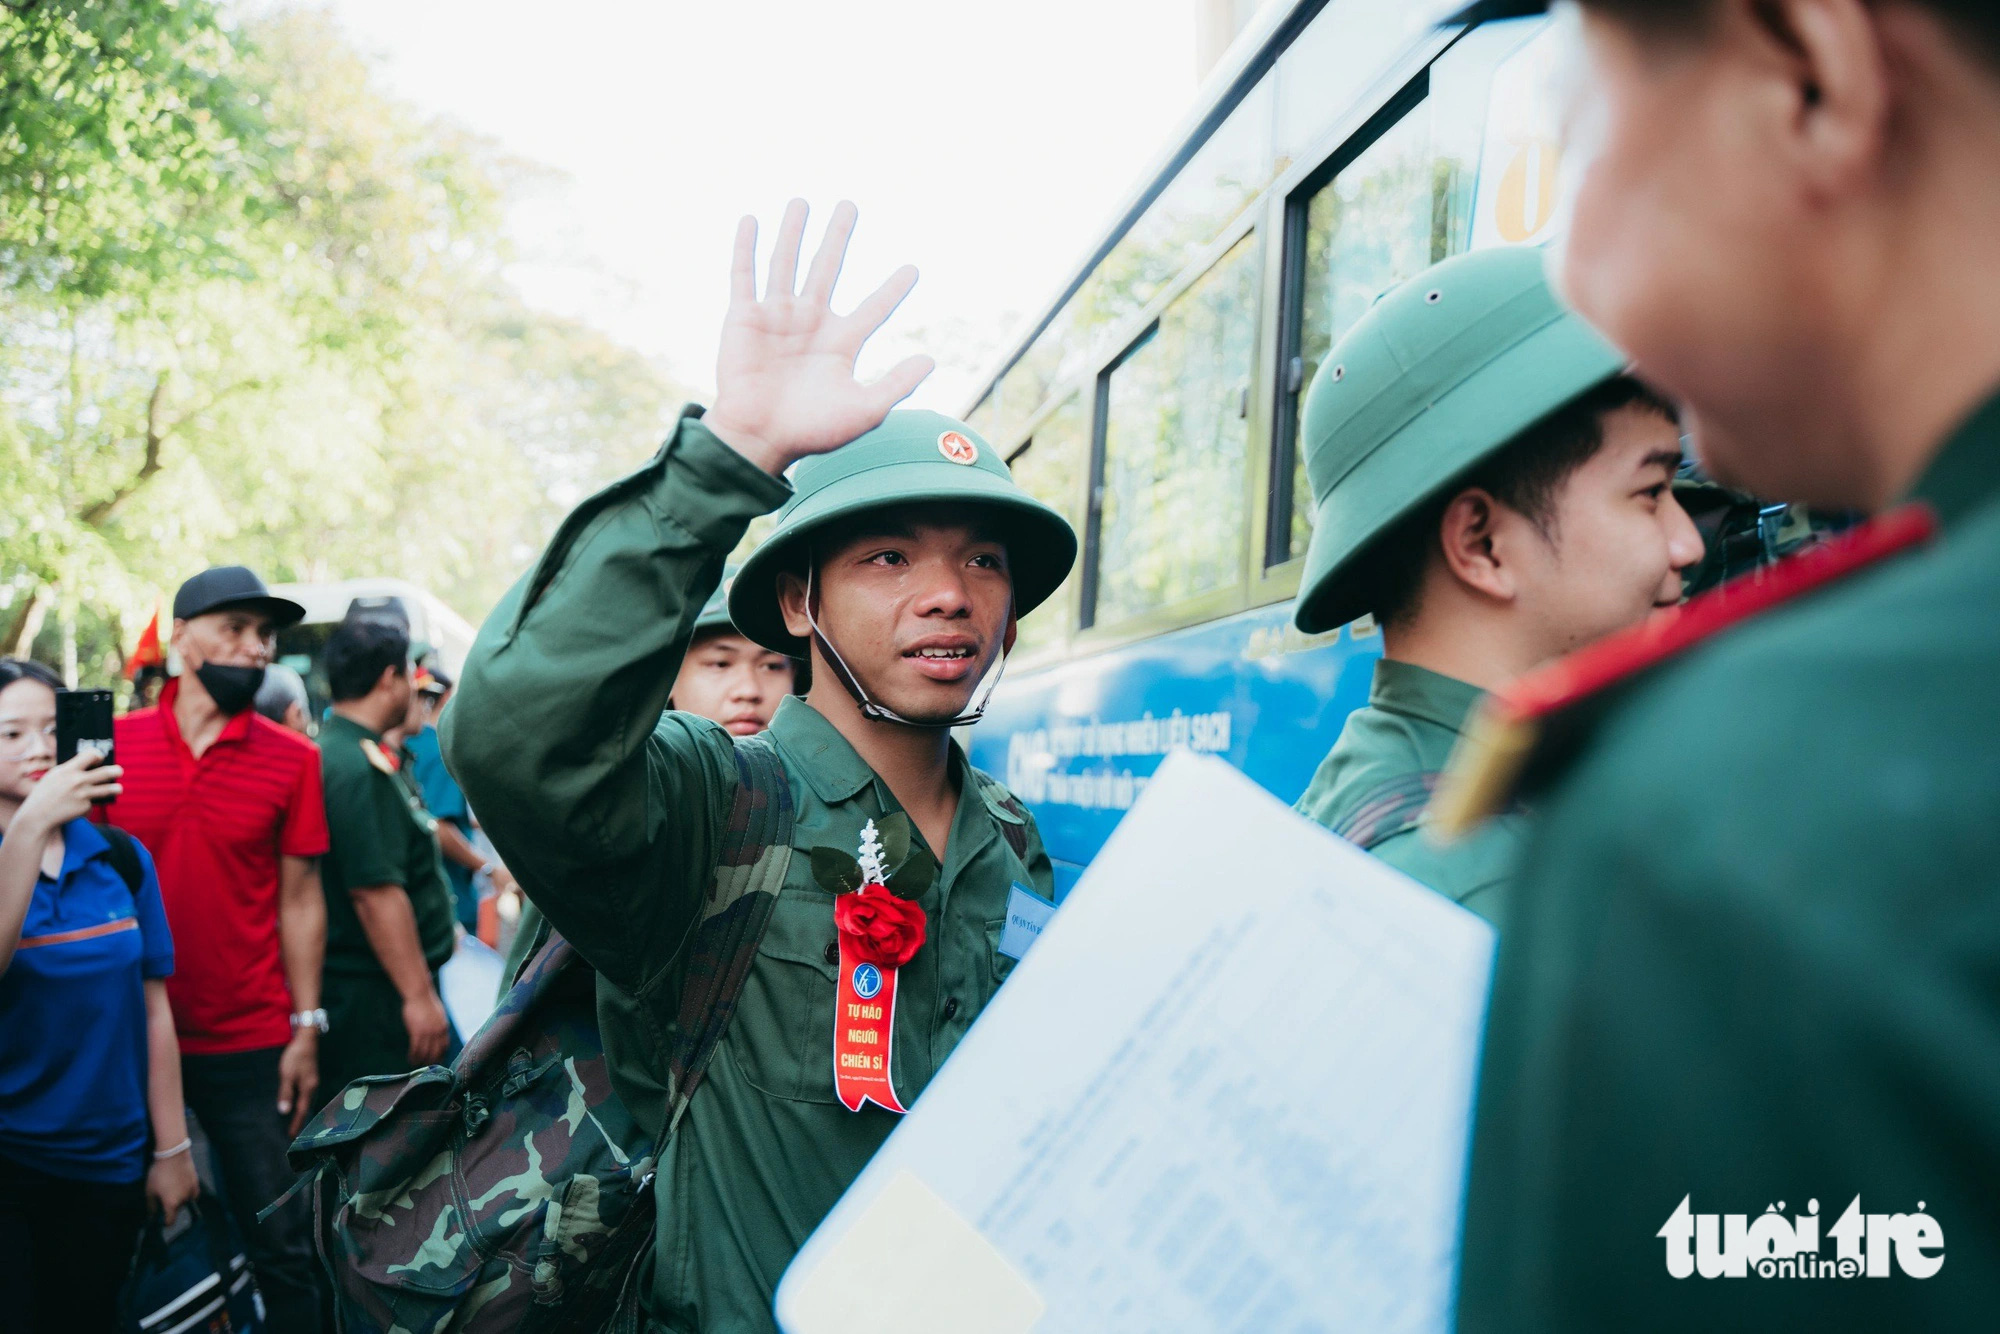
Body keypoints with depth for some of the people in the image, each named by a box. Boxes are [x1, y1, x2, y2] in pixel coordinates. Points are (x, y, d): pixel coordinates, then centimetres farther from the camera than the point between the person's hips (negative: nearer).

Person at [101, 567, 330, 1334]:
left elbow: (299, 900, 0)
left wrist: (306, 1029, -3)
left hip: (250, 1046, -1)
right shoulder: (114, 744, -1)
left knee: (280, 1243, 5)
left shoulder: (292, 759, -2)